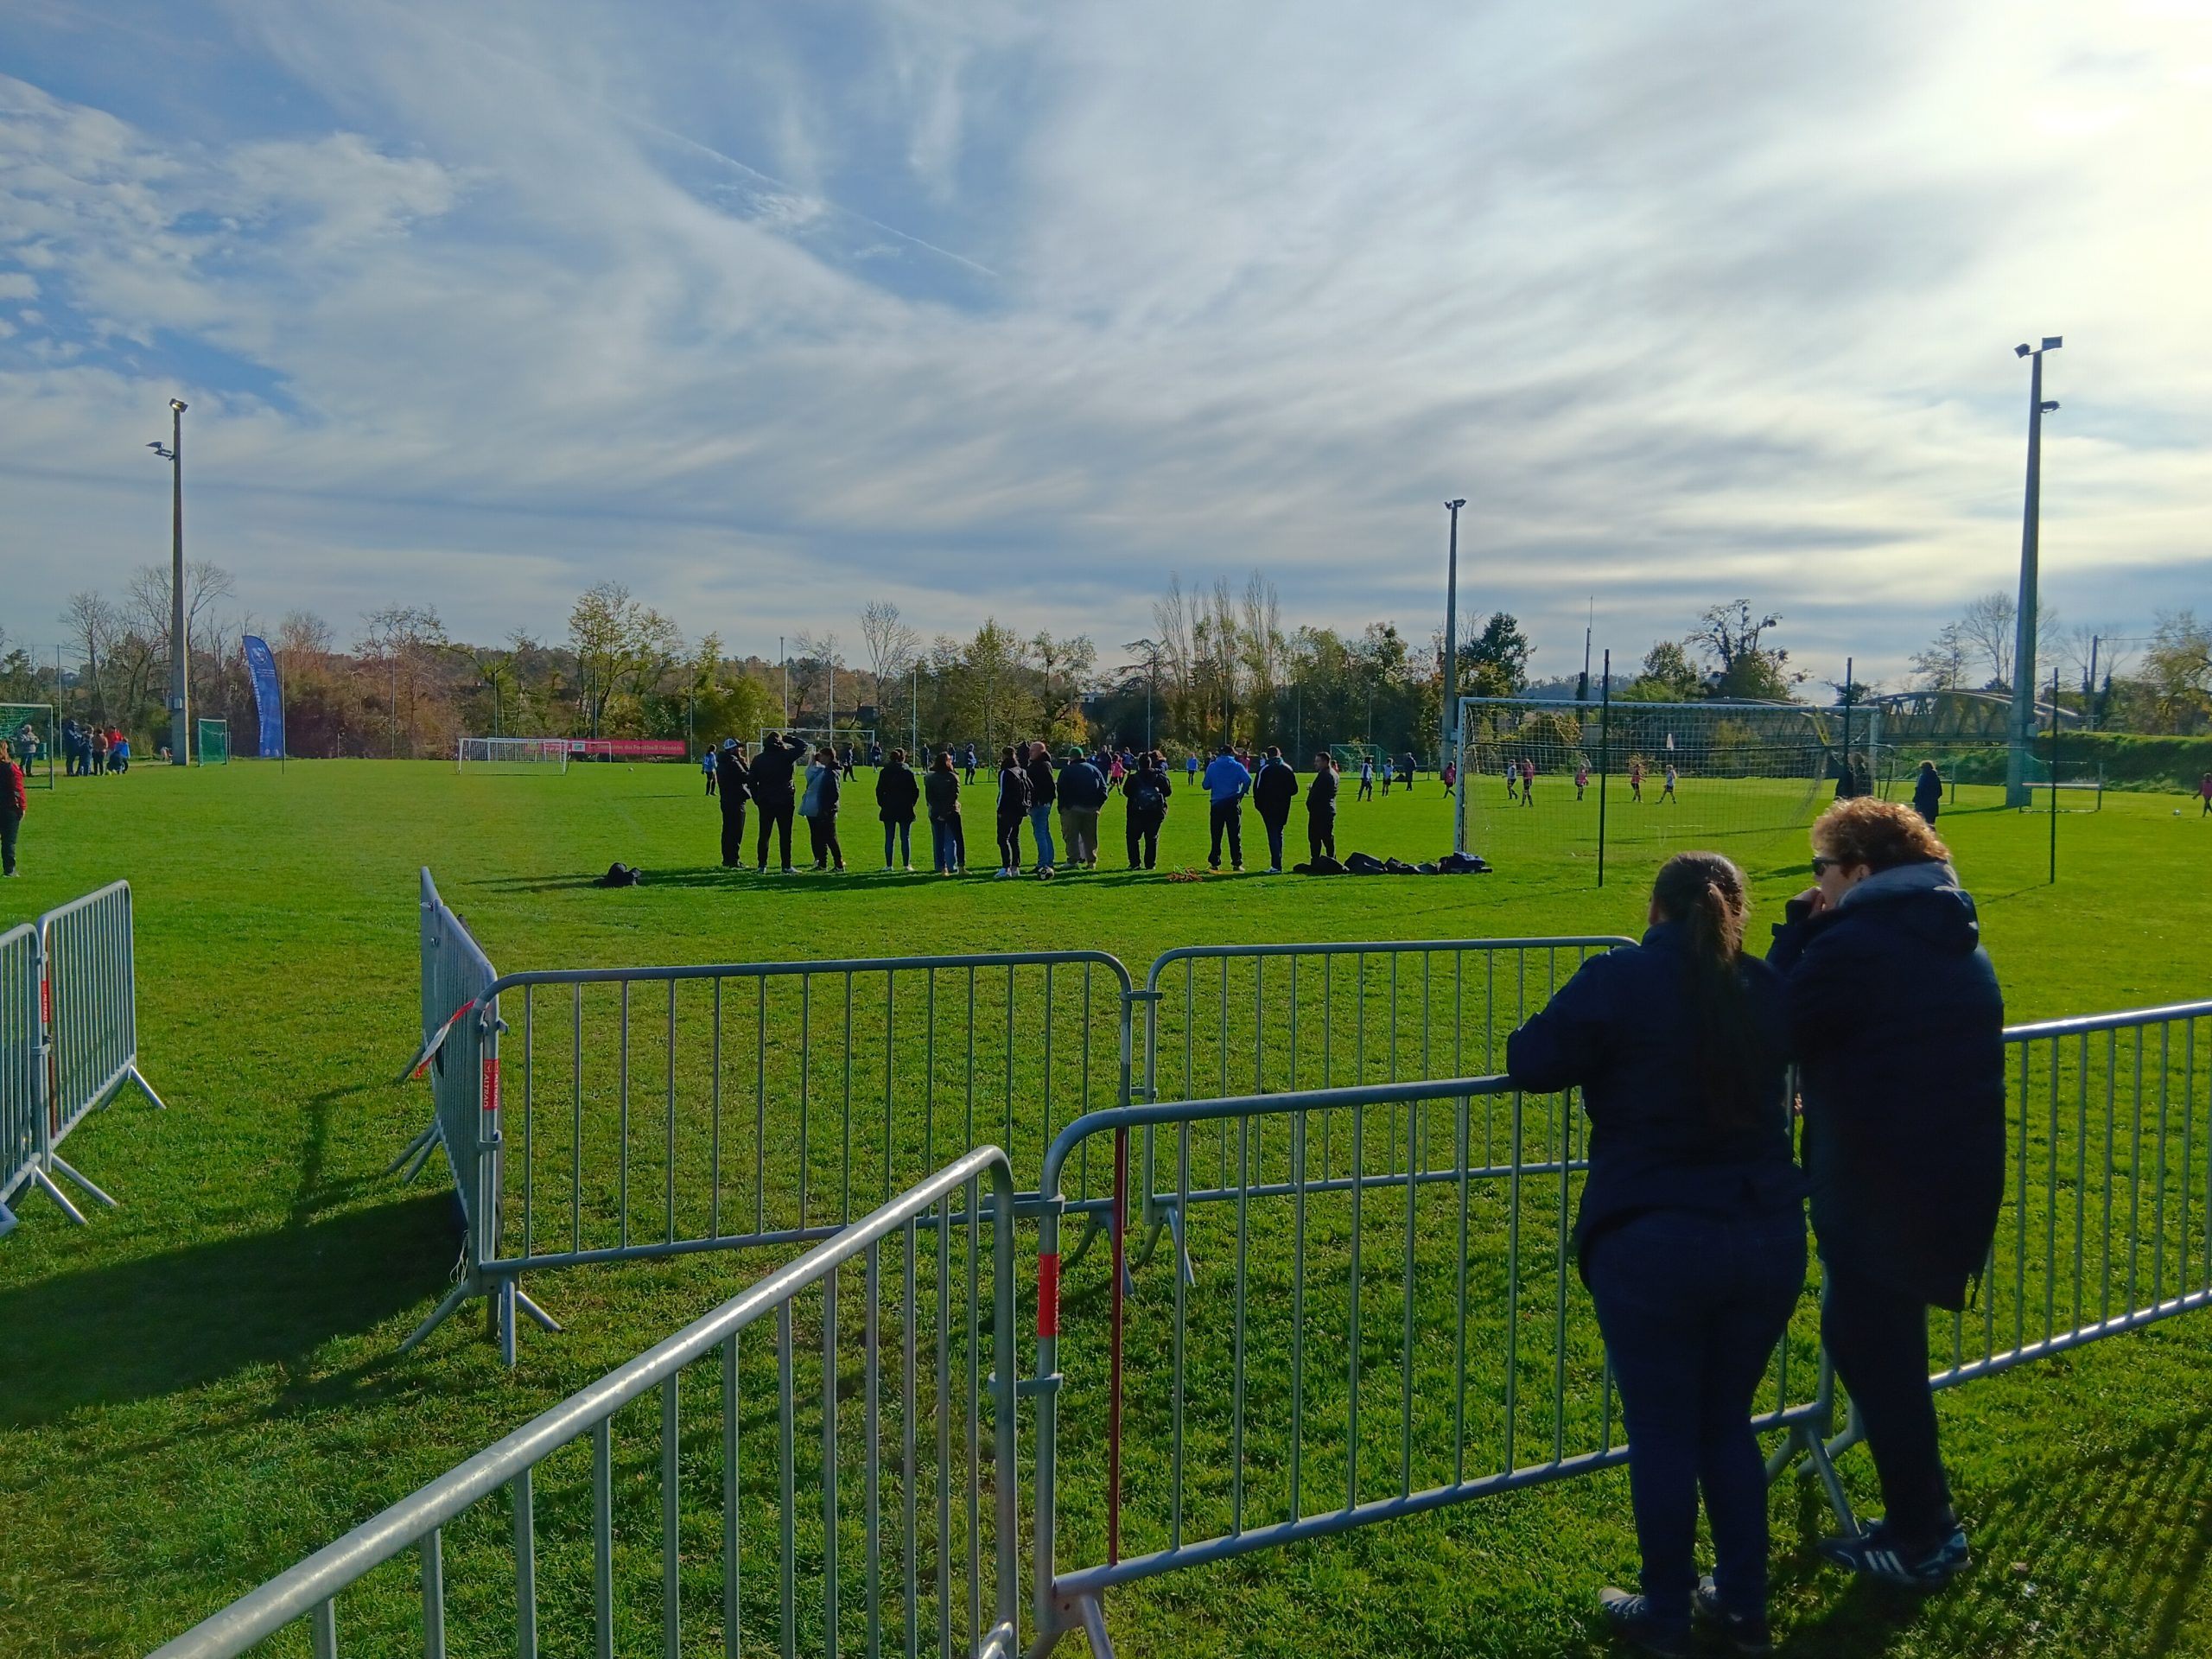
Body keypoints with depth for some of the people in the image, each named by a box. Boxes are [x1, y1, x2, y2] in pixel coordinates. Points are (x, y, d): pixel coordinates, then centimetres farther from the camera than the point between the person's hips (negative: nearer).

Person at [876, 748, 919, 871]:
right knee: (905, 838, 4)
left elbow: (879, 790, -1)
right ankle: (907, 865, 2)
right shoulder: (908, 771, -5)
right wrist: (910, 803, 7)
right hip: (905, 810, -1)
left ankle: (888, 865, 7)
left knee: (889, 838, 7)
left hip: (889, 810, 1)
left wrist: (882, 804, 9)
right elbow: (915, 790, -5)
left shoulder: (884, 772, 0)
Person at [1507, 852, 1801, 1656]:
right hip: (1769, 1237, 5)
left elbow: (1531, 1062, -12)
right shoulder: (1769, 988, 4)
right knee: (1728, 1423, 22)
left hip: (1653, 1245, -5)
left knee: (1662, 1436, 10)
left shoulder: (1619, 980, -11)